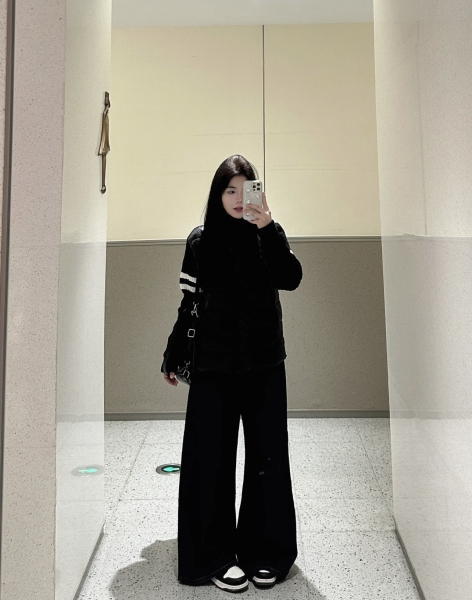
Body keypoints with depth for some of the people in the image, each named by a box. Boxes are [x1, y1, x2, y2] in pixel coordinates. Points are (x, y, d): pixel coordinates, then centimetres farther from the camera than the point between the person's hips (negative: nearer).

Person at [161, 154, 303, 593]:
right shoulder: (200, 240, 1)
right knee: (212, 458, 4)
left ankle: (265, 550, 23)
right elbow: (188, 302, 6)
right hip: (214, 365, -1)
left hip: (264, 364, 1)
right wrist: (172, 356, 10)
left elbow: (291, 279, -14)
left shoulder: (268, 236, 3)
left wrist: (267, 226, -22)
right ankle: (216, 554, 18)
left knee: (267, 456, 7)